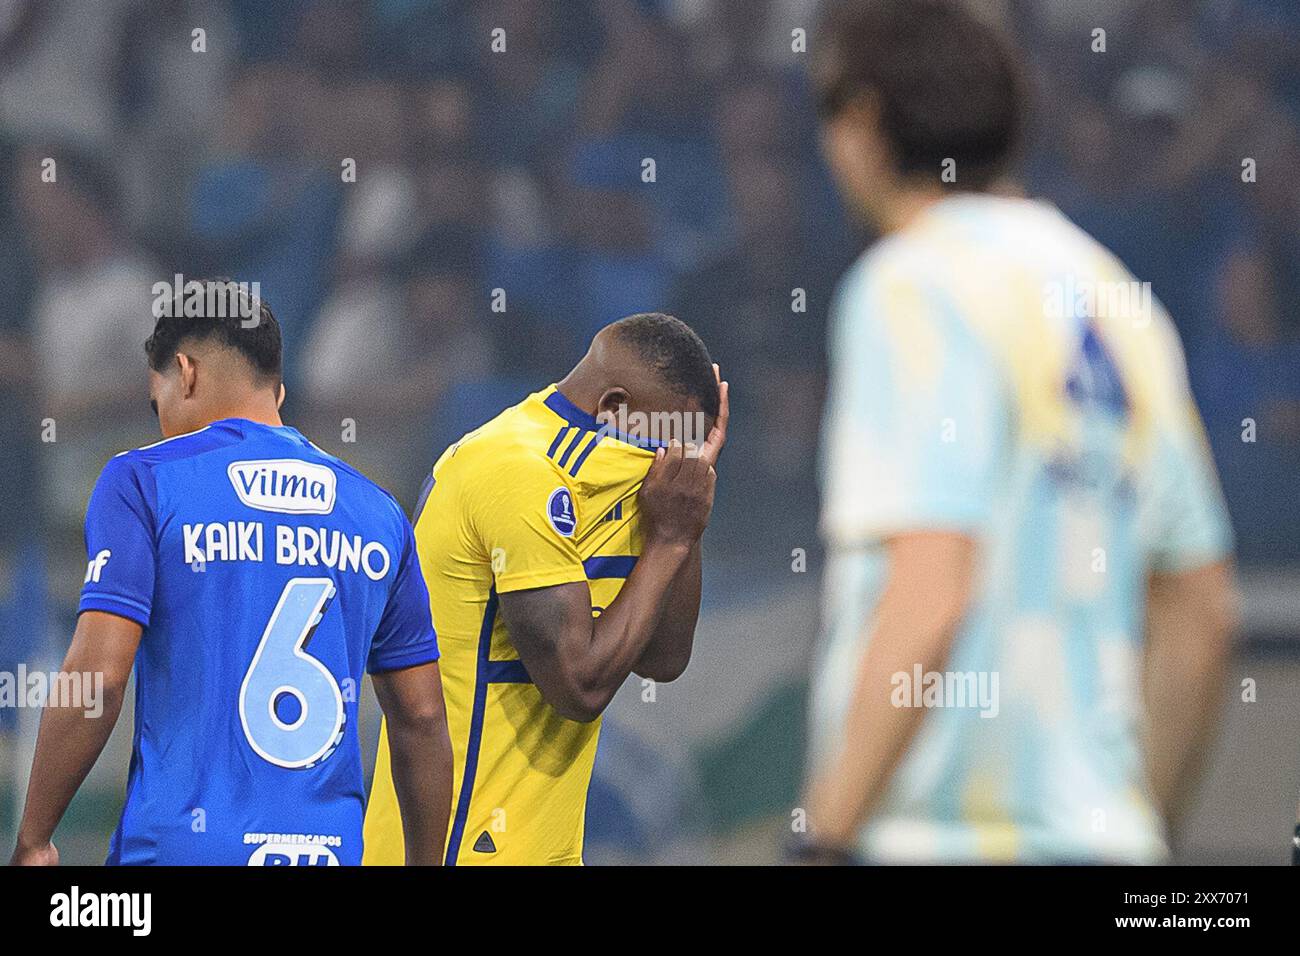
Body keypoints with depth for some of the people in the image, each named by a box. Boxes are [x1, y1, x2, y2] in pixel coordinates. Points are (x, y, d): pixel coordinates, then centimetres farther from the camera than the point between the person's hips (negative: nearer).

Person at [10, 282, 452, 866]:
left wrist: (32, 843, -3)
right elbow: (422, 719, 14)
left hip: (179, 845, -4)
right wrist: (424, 866, 23)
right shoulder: (376, 510, 15)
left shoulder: (143, 480, 1)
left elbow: (97, 679, -9)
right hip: (331, 849, 4)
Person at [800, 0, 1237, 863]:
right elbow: (1202, 614, 19)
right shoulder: (1117, 302, 16)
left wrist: (826, 845, -18)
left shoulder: (915, 289, -9)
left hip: (936, 841, -8)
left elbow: (929, 596, -20)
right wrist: (1147, 837, 26)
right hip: (1097, 837, 8)